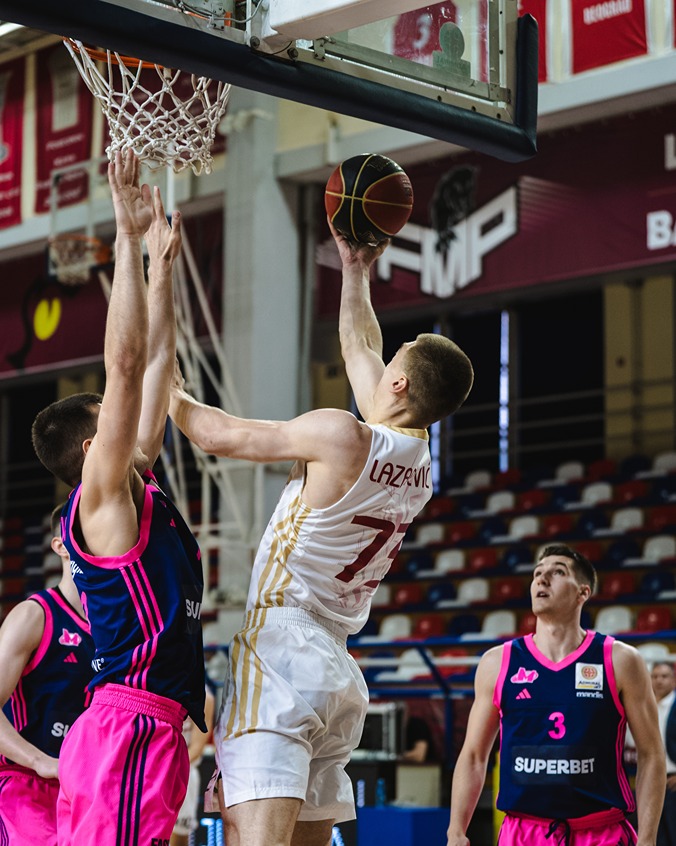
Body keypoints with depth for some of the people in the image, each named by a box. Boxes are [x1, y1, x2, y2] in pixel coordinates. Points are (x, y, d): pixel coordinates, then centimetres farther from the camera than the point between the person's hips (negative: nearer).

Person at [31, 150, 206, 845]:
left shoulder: (138, 495, 18)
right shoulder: (100, 498, -5)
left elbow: (154, 369, 24)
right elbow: (124, 363, -12)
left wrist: (162, 264, 26)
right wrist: (128, 238, -10)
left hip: (151, 727, 9)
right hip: (129, 726, -9)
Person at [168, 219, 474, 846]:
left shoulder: (340, 435, -12)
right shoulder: (419, 466, 10)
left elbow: (222, 436, -2)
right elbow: (359, 349, 27)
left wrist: (165, 392, 15)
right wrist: (356, 271, 38)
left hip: (282, 649, -9)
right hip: (340, 674, 9)